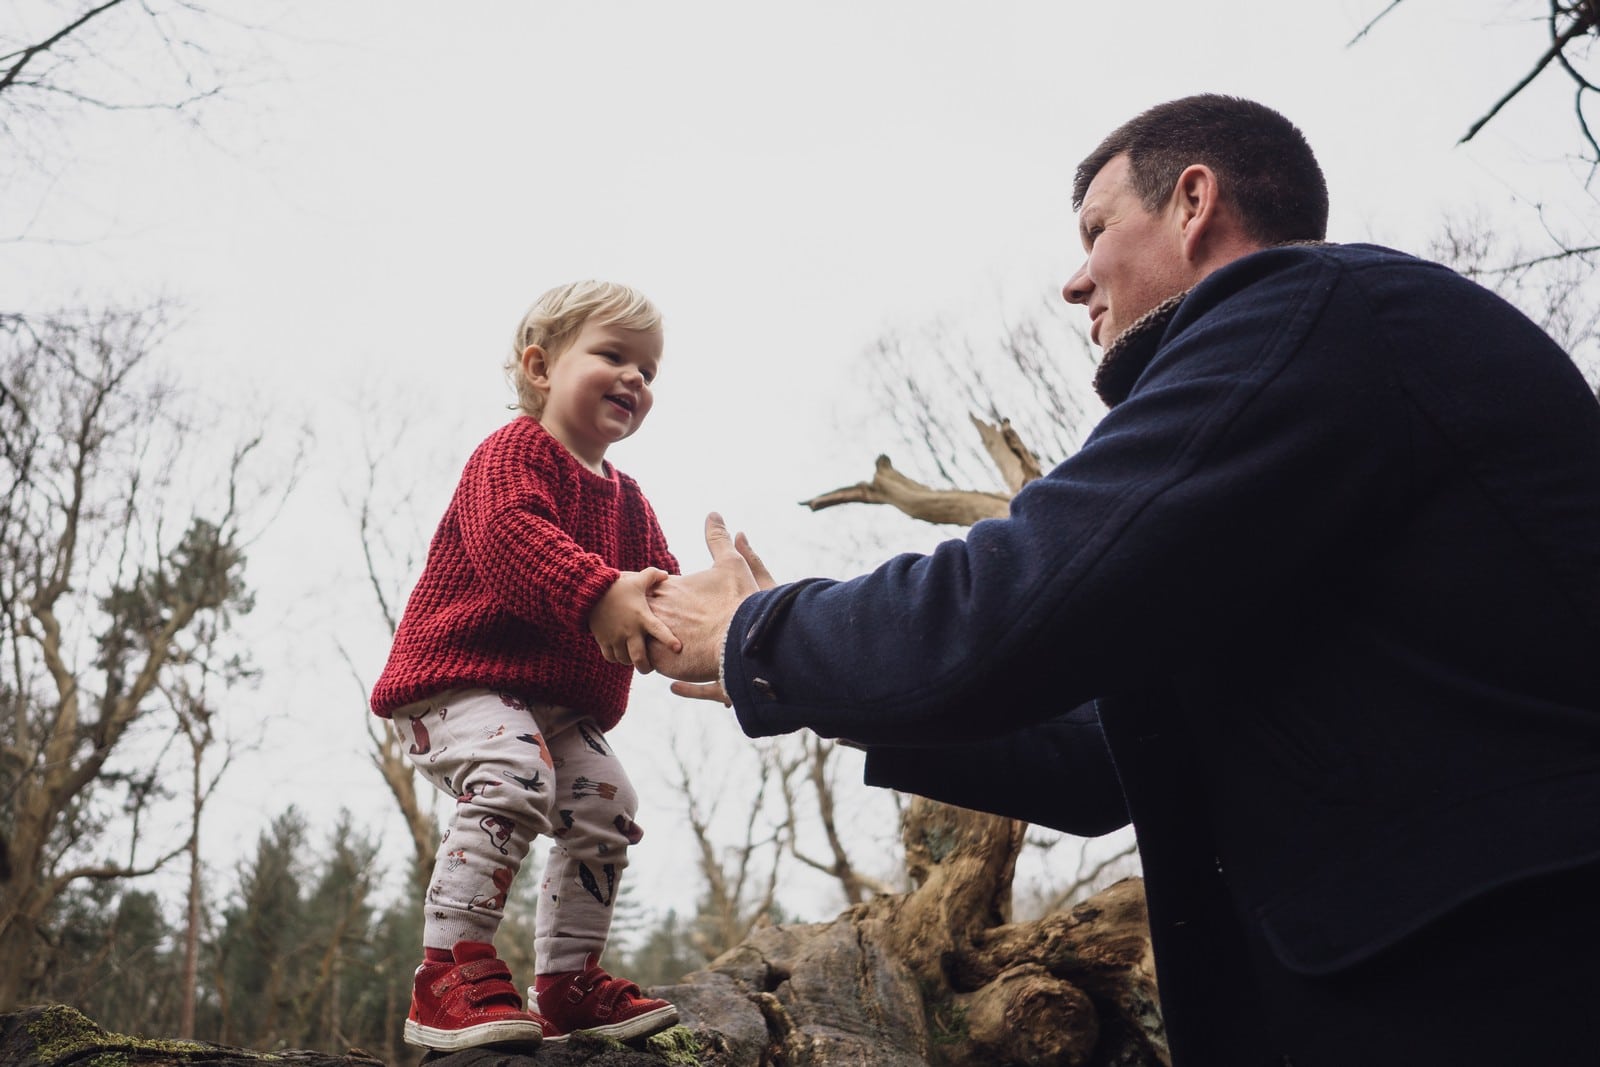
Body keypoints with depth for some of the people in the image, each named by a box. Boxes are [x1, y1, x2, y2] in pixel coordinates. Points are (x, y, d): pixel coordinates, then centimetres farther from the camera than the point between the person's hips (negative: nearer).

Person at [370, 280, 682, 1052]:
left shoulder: (628, 501, 17)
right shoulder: (516, 451, -9)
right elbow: (509, 533, -31)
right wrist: (599, 593, -47)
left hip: (561, 702, 9)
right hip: (461, 674, -9)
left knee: (605, 810, 6)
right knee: (513, 778, -32)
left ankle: (568, 984, 21)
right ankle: (449, 975, -25)